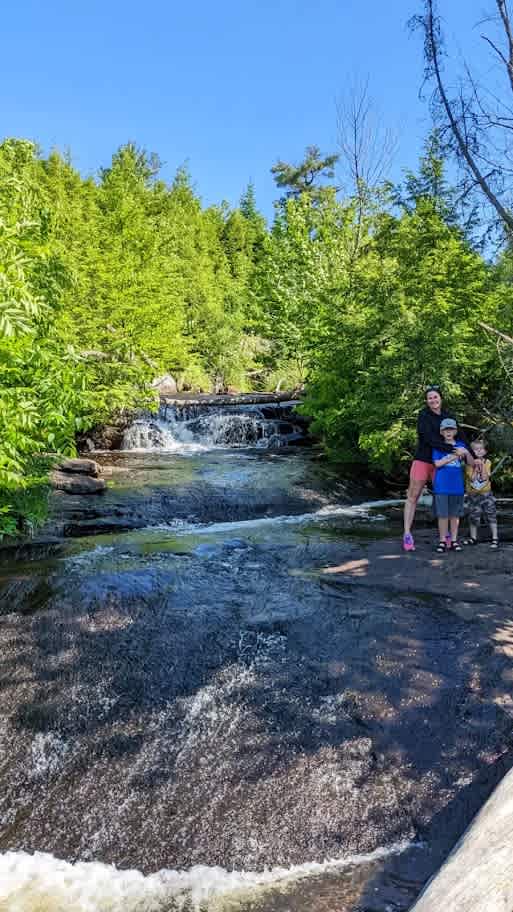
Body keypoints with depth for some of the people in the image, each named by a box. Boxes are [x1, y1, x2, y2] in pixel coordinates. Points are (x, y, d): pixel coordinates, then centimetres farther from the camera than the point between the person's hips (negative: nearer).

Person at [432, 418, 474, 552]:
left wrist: (466, 452, -13)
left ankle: (454, 540, 17)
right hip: (441, 485, -2)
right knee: (442, 514, 1)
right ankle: (442, 541, 10)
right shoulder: (438, 446, 2)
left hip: (457, 485, 2)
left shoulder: (460, 445, 9)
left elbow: (472, 464, 6)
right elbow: (437, 463, -11)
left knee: (455, 514, 7)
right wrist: (456, 456, -14)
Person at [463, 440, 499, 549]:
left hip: (486, 493, 0)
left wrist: (482, 465, -20)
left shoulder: (487, 462, -3)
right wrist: (476, 467, -21)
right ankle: (473, 538, 21)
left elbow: (485, 477, -15)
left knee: (491, 515, -2)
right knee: (473, 517, 7)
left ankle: (495, 539, 5)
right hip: (473, 494, 0)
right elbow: (472, 478, -17)